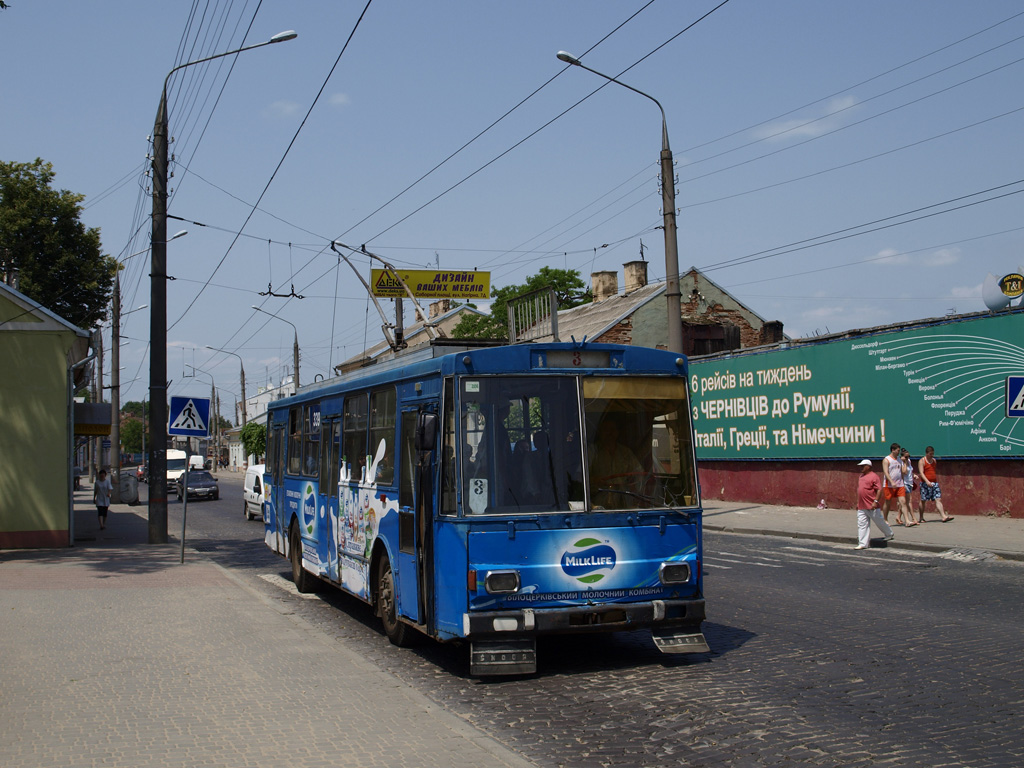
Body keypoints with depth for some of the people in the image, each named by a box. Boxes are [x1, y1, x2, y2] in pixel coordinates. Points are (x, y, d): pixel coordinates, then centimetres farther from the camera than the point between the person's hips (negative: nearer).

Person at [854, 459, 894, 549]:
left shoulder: (873, 476, -11)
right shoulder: (861, 476, 15)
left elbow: (879, 490, -15)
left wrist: (876, 501, -22)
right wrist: (858, 503, 22)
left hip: (871, 506, -7)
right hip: (861, 507, 7)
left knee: (880, 522, 8)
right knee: (862, 525, 3)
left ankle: (890, 534, 32)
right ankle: (863, 544, 4)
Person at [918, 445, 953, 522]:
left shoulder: (934, 460, 15)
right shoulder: (922, 461, -4)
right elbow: (921, 472, -15)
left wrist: (937, 481, 21)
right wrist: (927, 481, -28)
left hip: (934, 483, 5)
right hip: (925, 483, -5)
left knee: (938, 499, -5)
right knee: (923, 501, 1)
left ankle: (944, 516, -13)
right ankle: (920, 518, 11)